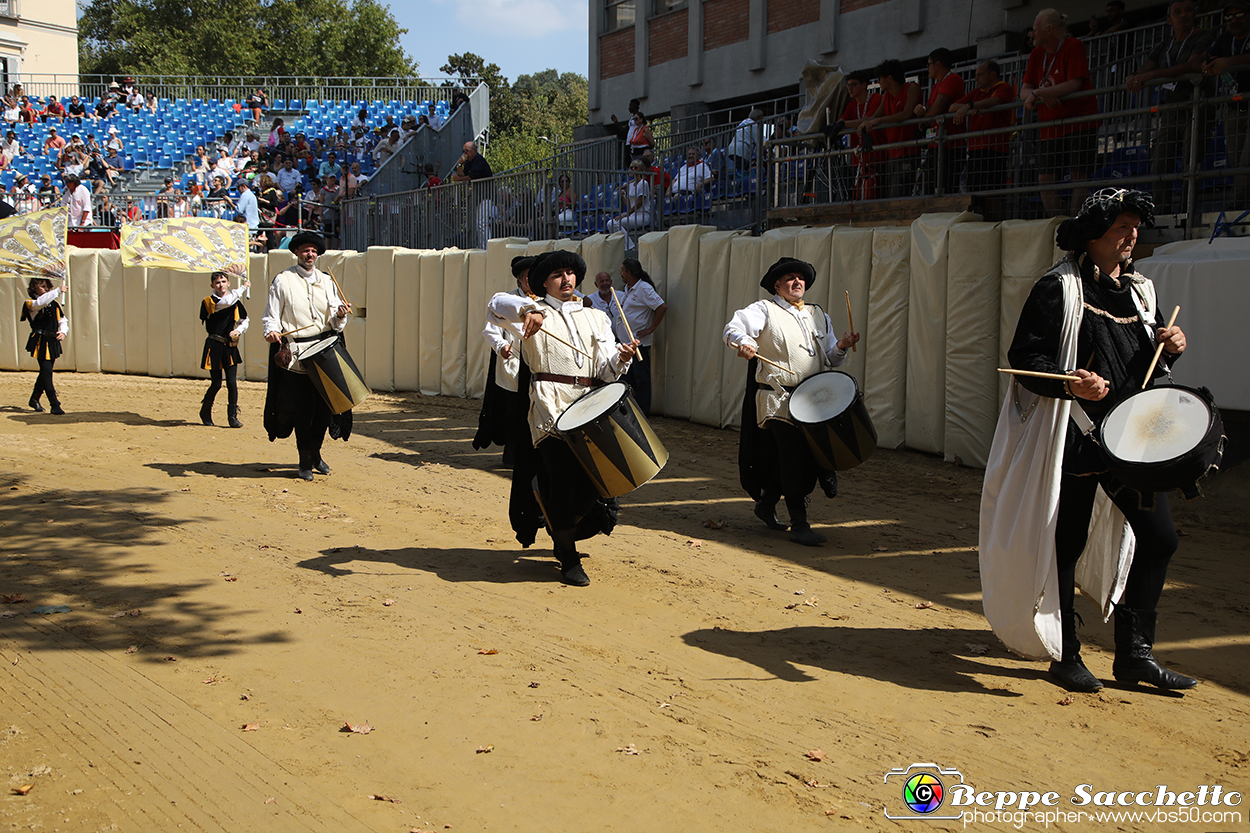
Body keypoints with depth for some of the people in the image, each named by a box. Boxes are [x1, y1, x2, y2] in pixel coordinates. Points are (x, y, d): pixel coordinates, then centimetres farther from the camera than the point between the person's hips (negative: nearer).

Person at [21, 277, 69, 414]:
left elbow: (63, 320, 18)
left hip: (52, 341, 6)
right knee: (46, 371, -12)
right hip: (40, 342, -6)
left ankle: (34, 399, 30)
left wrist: (63, 332, -3)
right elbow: (41, 302, -26)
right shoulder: (30, 303, -3)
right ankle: (55, 404, -14)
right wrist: (59, 290, -27)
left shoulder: (53, 304, 15)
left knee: (45, 372, 13)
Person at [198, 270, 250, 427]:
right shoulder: (208, 302, -5)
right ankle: (205, 412, 23)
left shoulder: (236, 302, 9)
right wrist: (243, 287, -12)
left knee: (232, 382, -4)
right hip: (214, 347, -3)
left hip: (230, 347, 3)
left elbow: (244, 321, 15)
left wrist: (238, 330, -8)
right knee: (216, 384, 1)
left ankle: (233, 416, 4)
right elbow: (226, 302, -22)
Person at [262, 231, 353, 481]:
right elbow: (271, 315, 1)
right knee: (302, 408, -4)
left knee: (324, 405, 3)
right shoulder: (283, 280, 5)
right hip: (296, 354, -3)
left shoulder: (326, 281, 15)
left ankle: (315, 454, 22)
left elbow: (334, 321, 12)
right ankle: (305, 462, 7)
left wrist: (339, 314, -10)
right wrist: (271, 330, -19)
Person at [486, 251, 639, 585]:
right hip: (551, 409, -4)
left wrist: (622, 357, -10)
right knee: (563, 481, -11)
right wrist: (529, 310, -24)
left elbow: (606, 370, 12)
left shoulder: (595, 318, 22)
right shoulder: (536, 312, 10)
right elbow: (496, 305, -7)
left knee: (590, 484, 0)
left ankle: (564, 538, 29)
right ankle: (568, 559, 1)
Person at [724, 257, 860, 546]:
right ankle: (799, 524, -5)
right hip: (780, 399, -6)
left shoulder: (819, 316, 19)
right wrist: (744, 342, -32)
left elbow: (830, 359, 18)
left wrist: (841, 347, -3)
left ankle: (766, 504, 32)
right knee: (793, 456, -10)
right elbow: (733, 328, -11)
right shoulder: (764, 311, 2)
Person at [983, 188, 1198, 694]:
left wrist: (1169, 348, 0)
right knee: (1066, 545, 2)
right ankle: (1065, 656, 17)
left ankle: (1135, 654, 17)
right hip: (1074, 438, -6)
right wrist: (1072, 384, -27)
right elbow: (1024, 358, -12)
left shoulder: (1140, 290, 14)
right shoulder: (1059, 288, -7)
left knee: (1160, 537, 5)